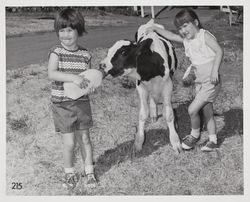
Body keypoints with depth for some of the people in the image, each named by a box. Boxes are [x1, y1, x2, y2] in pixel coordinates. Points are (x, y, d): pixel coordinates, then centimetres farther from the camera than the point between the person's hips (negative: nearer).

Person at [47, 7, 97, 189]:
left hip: (82, 102, 2)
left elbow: (86, 78, 7)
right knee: (69, 142, -2)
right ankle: (70, 172, 21)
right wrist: (73, 77, -34)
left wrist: (90, 83, -16)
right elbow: (52, 74, -23)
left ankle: (89, 171, 26)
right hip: (62, 104, -2)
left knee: (84, 138, 9)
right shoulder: (56, 52, -8)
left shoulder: (85, 55, 0)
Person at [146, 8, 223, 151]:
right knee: (207, 112, 13)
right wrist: (155, 29, 15)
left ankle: (195, 135, 13)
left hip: (211, 82, -8)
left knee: (192, 109, -10)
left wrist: (215, 71, -31)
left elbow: (219, 51, -22)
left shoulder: (205, 35, -12)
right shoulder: (186, 40, 8)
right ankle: (213, 141, 23)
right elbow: (170, 36, 20)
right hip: (200, 82, 8)